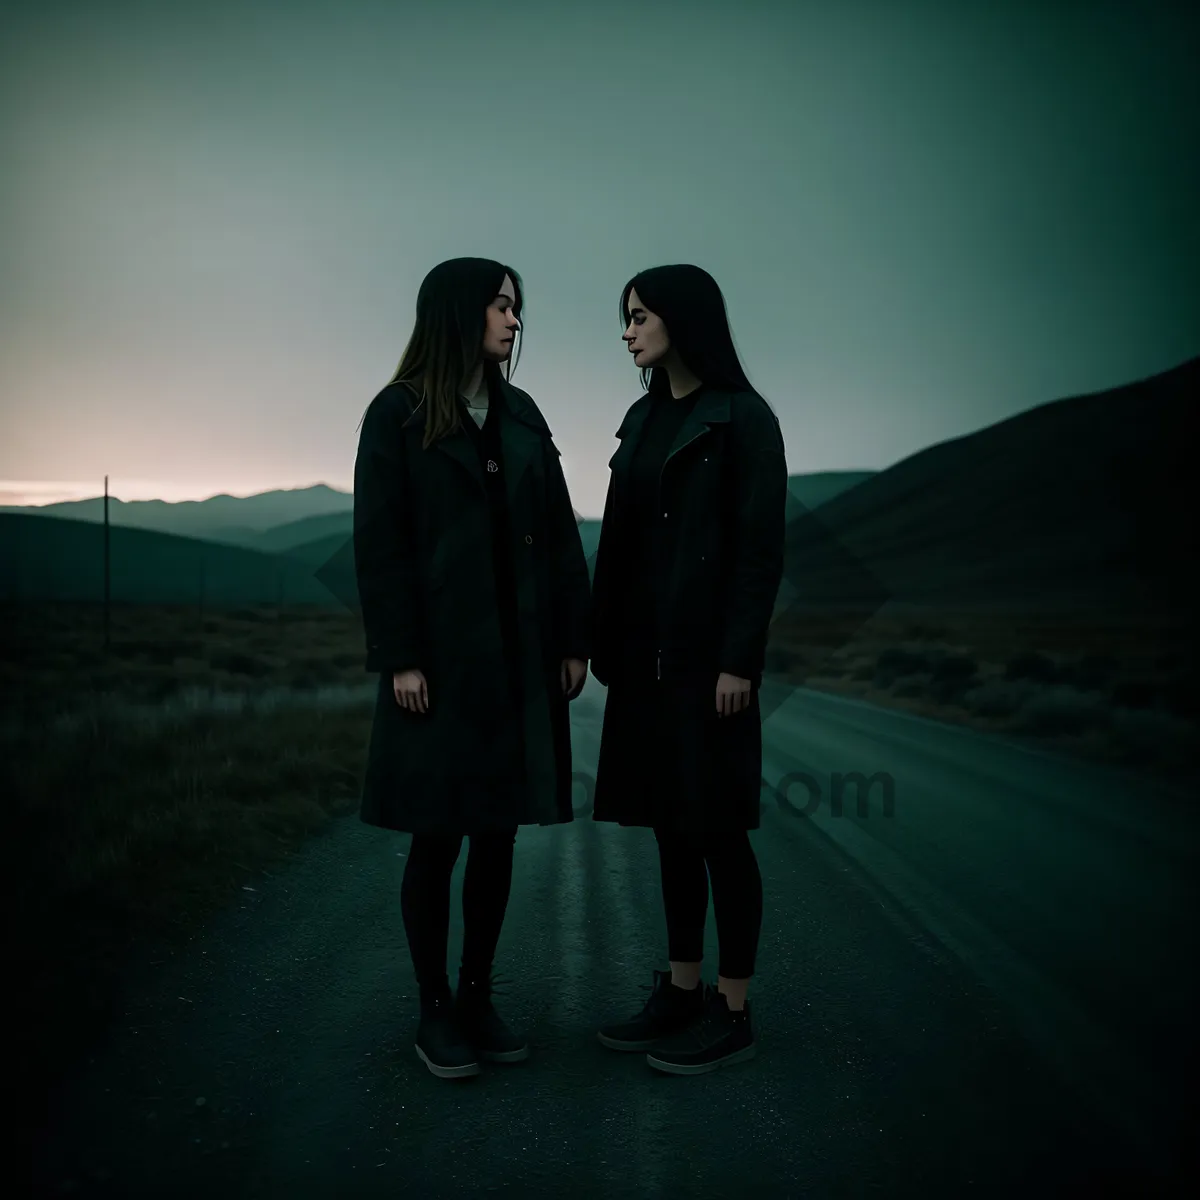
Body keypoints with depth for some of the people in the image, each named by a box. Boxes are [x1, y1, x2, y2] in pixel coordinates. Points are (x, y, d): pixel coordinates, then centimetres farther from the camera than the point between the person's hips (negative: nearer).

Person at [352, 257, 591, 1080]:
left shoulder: (521, 412, 12)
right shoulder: (398, 414, -2)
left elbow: (559, 534, 10)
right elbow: (379, 543, -7)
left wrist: (574, 638, 4)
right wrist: (398, 657, -13)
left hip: (520, 657, 5)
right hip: (442, 658, -5)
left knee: (498, 834, 9)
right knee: (437, 838, 2)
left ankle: (479, 997, 22)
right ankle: (435, 1009, 17)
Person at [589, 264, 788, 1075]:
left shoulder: (744, 418, -7)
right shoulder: (645, 418, 14)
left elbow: (762, 548, -12)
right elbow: (624, 540, 13)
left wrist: (740, 659, -17)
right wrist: (609, 643, 10)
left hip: (708, 648, -7)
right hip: (647, 647, 7)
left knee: (716, 825, -1)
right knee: (669, 824, 11)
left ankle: (733, 1013, 11)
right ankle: (682, 991, 22)